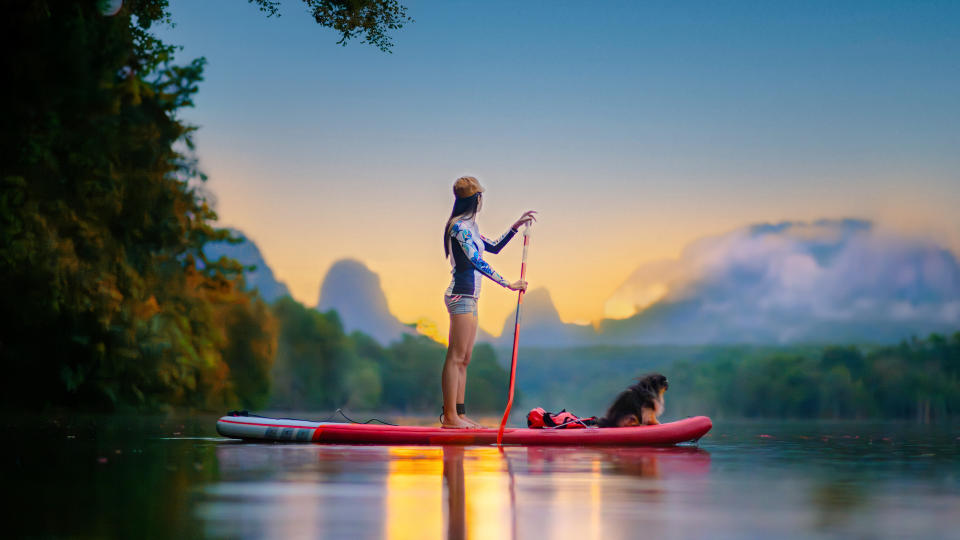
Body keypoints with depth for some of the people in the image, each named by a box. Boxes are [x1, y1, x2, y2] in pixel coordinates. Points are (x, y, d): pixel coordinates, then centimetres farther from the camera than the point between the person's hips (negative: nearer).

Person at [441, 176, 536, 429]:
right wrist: (508, 284, -19)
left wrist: (517, 226, 26)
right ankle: (450, 415, -11)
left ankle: (458, 414, 8)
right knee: (455, 357, -10)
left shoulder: (468, 227, 19)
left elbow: (494, 247, 30)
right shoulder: (459, 226, -11)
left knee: (463, 359, 8)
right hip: (461, 296, -10)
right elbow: (477, 262, -18)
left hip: (468, 297, 10)